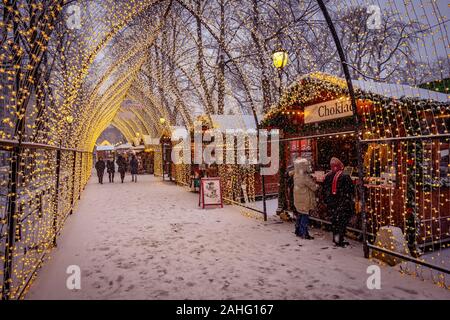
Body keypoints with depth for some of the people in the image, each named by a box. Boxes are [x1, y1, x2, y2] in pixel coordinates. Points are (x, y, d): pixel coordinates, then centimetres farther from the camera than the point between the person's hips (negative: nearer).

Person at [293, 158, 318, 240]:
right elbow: (314, 187, -16)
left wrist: (312, 180, 4)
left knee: (300, 215, 17)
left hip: (298, 199, 8)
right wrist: (318, 186, 4)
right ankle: (304, 234, 7)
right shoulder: (305, 177, -22)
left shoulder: (296, 175, 4)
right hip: (305, 200, -8)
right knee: (305, 216, 0)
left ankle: (298, 231, 26)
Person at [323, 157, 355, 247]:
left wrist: (327, 201, 16)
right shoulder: (345, 176, -15)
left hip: (332, 202, 5)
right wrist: (352, 201, 0)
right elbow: (351, 190, -12)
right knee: (342, 220, 4)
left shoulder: (328, 176, 0)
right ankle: (339, 240, 6)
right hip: (343, 203, -5)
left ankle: (335, 238, 27)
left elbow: (325, 190, 7)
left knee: (334, 220, 16)